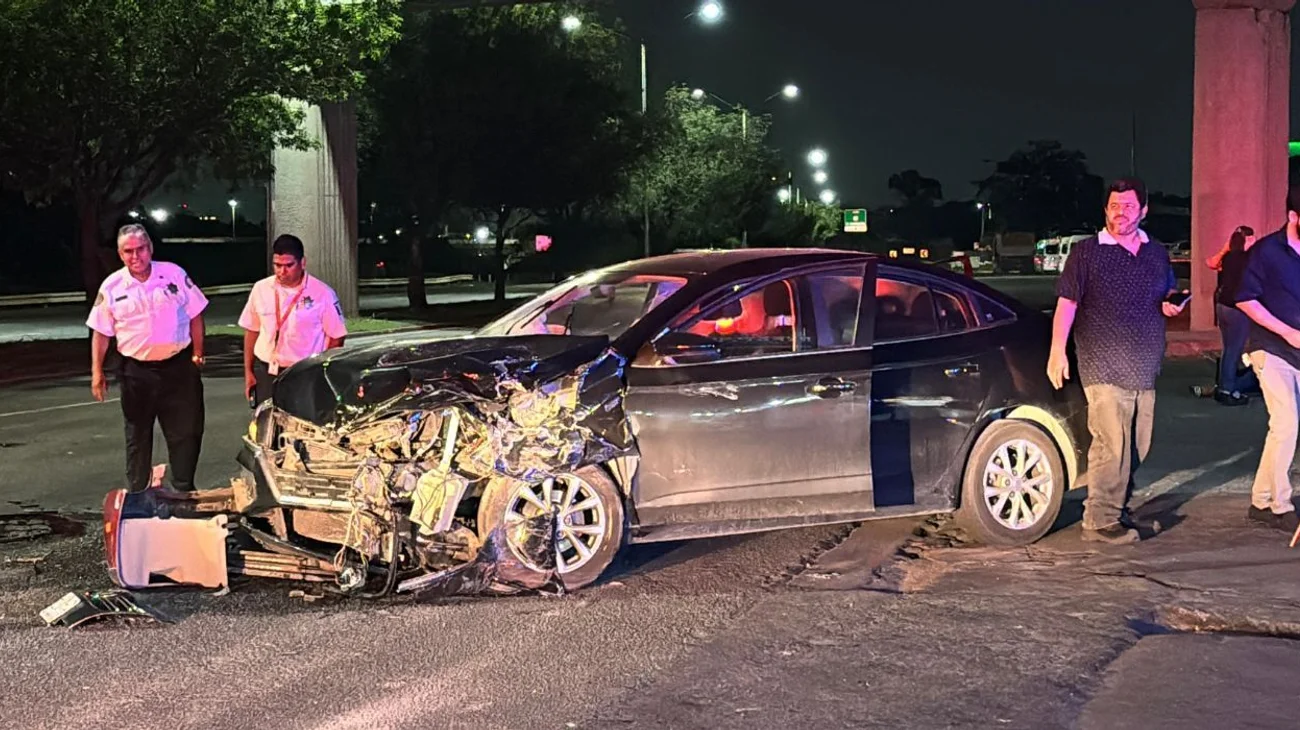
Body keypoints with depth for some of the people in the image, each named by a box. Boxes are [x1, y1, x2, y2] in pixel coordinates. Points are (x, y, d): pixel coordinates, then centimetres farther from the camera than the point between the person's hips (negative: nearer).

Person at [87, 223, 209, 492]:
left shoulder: (174, 274, -2)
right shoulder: (111, 287, -2)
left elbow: (195, 315, 4)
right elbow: (101, 333, 2)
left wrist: (197, 354, 2)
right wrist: (97, 372, -2)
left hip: (178, 367, 0)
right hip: (136, 371, 0)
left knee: (187, 432, 5)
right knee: (138, 437, 11)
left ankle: (184, 491, 20)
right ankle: (136, 495, 23)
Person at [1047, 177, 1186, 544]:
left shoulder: (1156, 253, 14)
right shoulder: (1086, 252, -1)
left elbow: (1167, 295, 27)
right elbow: (1066, 303, -5)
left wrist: (1171, 306, 2)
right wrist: (1058, 351, -14)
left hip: (1144, 368, 6)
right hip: (1104, 368, -6)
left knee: (1137, 446, 9)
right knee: (1112, 444, -12)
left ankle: (1118, 509, 23)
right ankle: (1101, 522, -5)